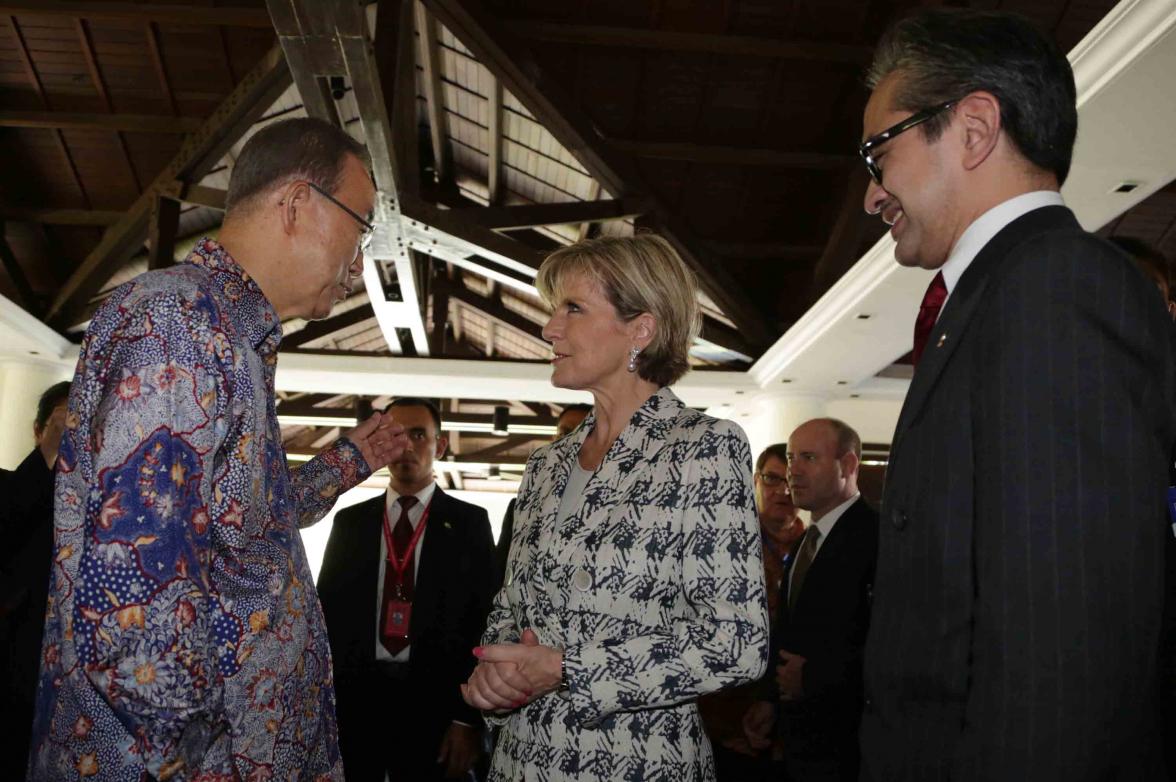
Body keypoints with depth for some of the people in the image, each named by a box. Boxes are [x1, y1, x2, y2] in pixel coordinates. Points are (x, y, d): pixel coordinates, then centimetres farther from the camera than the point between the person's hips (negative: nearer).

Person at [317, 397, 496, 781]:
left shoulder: (469, 522, 1)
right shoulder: (349, 521, 9)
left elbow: (485, 621, -2)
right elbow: (328, 609, 9)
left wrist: (469, 718, -8)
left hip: (433, 704, -2)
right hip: (353, 697, 2)